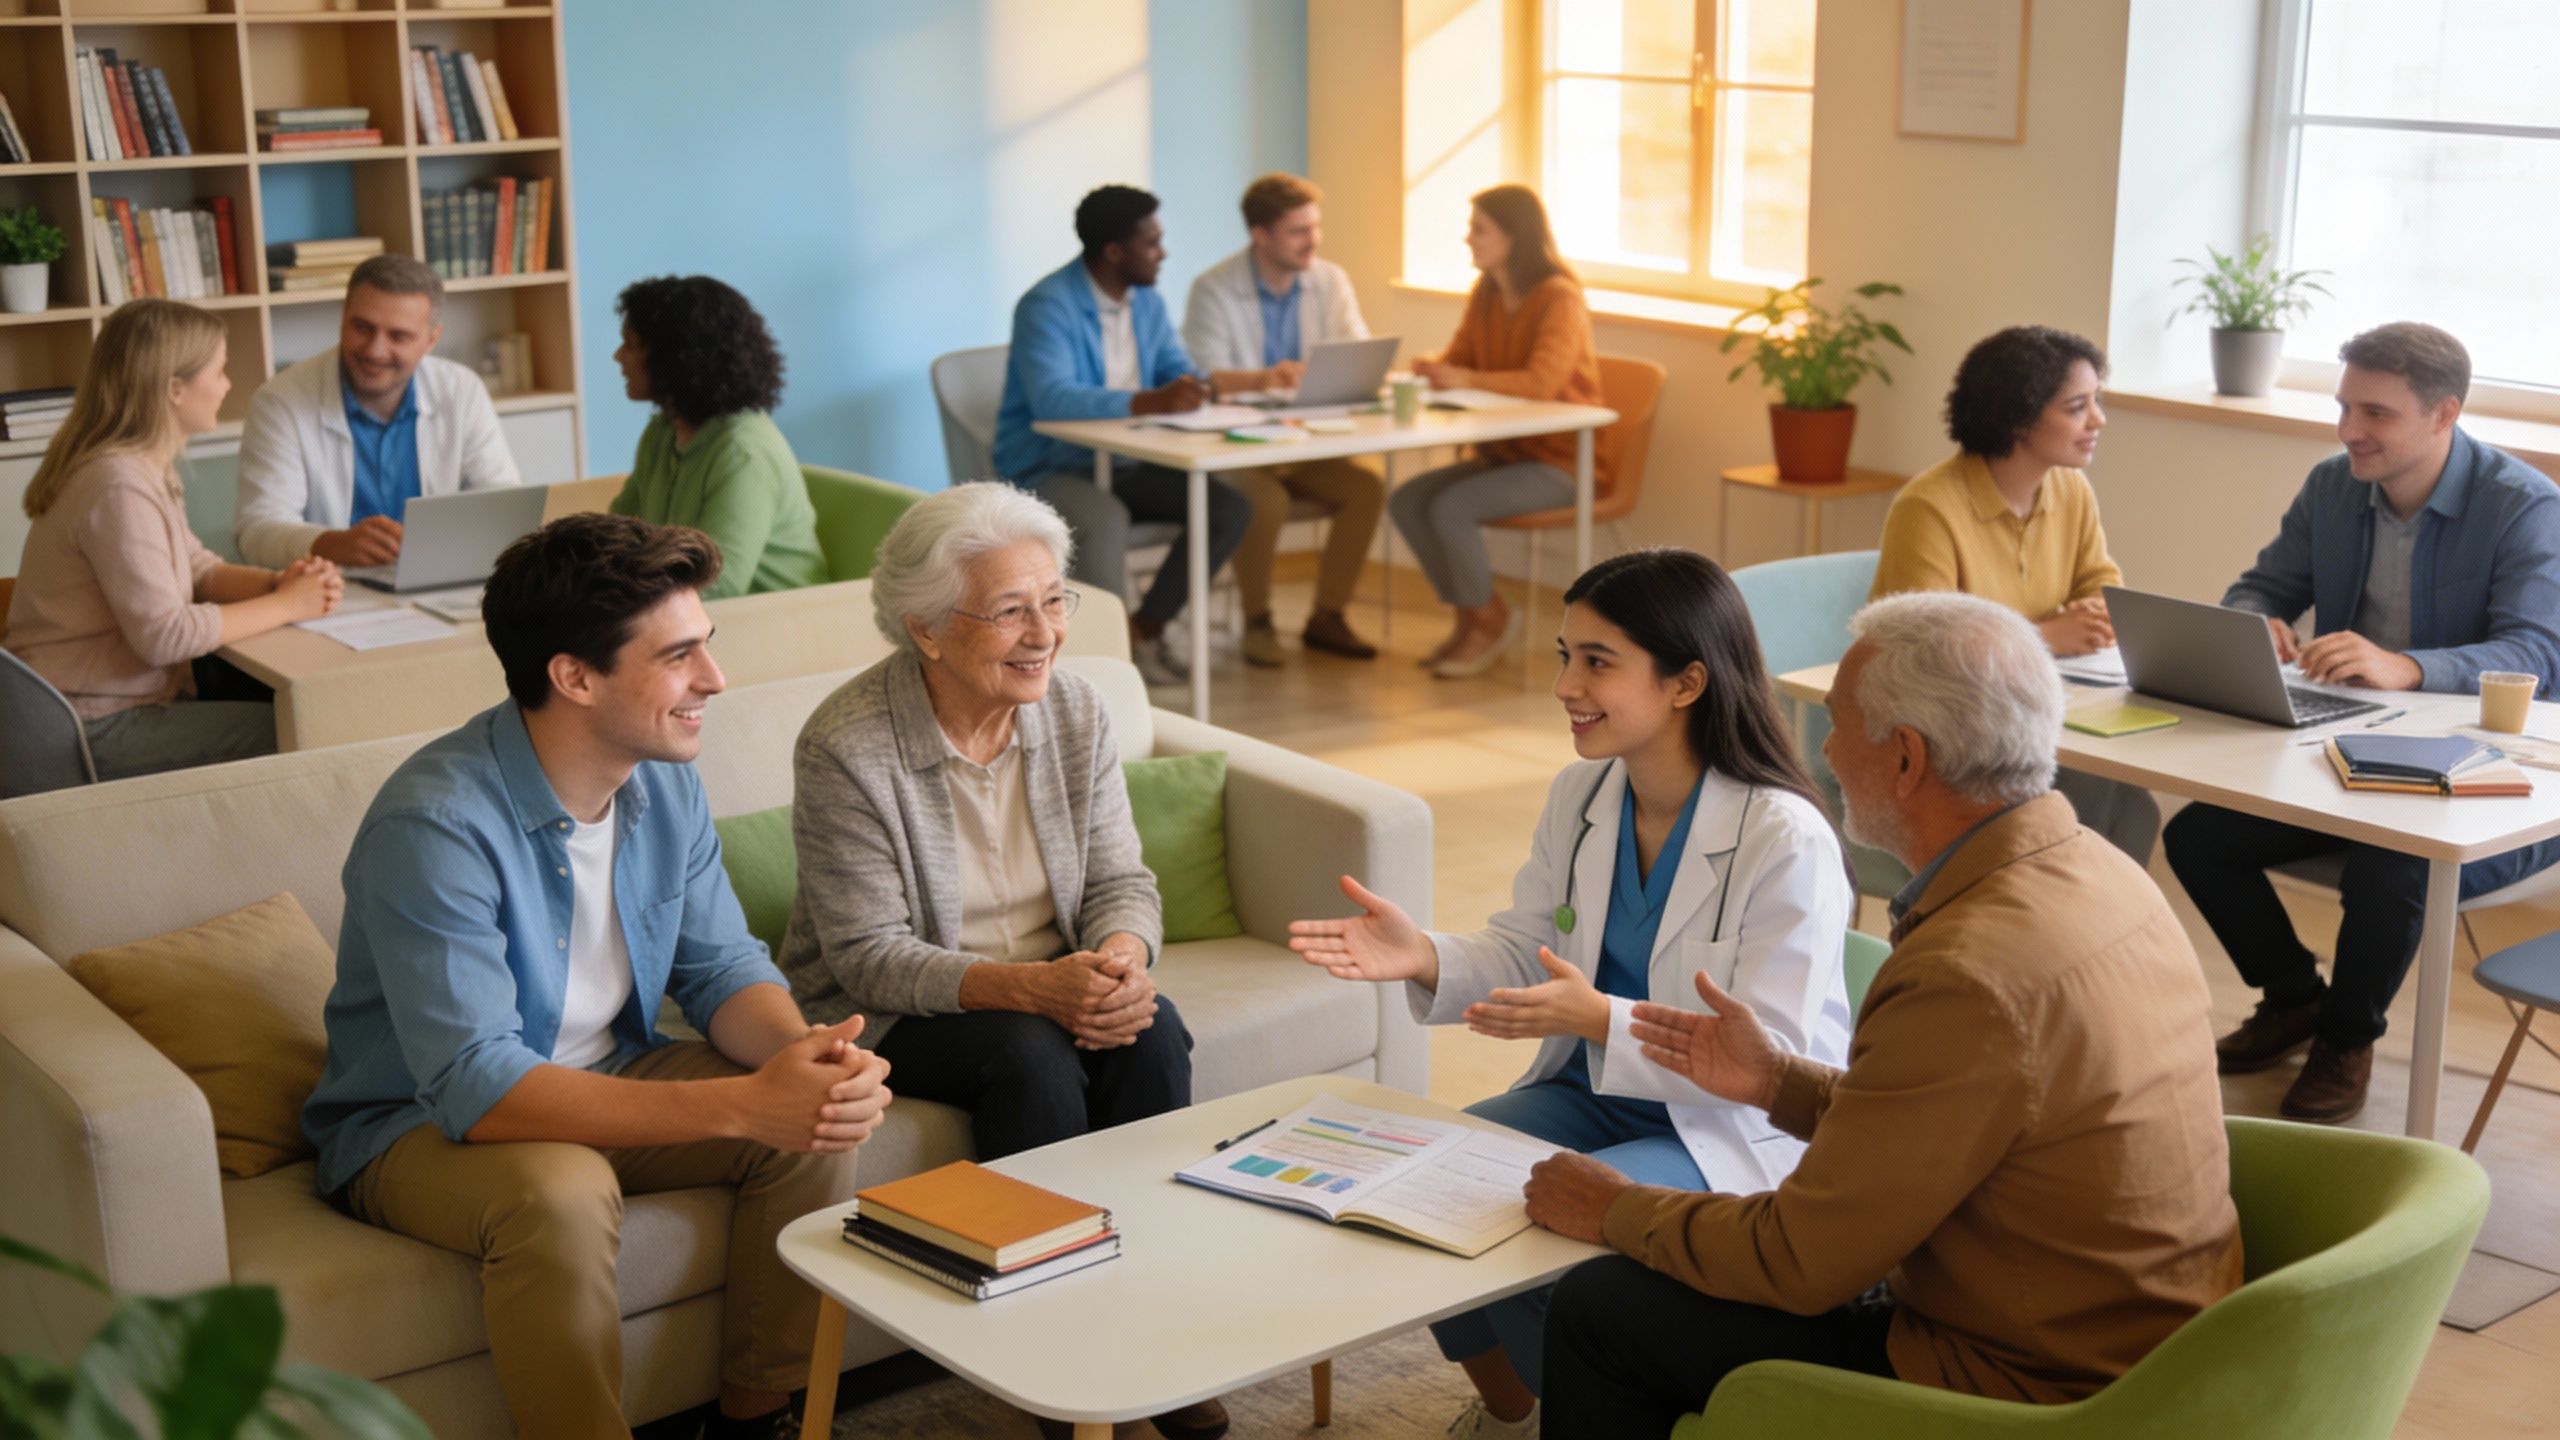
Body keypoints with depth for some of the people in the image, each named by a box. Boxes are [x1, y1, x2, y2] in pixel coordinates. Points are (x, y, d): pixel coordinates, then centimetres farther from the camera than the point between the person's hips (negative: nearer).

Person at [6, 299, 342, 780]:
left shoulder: (146, 467, 7)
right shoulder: (119, 486, -24)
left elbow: (198, 570, 12)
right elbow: (164, 635, -26)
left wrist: (275, 582, -8)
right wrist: (287, 604, -18)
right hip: (96, 728, -10)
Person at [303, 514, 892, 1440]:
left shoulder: (665, 782, -5)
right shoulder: (436, 824, -29)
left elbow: (721, 967, 2)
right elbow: (476, 1092, -35)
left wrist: (799, 1047, -24)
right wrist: (742, 1104, -40)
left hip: (606, 1081, 7)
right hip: (413, 1125, -7)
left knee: (817, 1123, -14)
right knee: (561, 1190, -37)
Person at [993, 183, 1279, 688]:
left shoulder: (1147, 302, 7)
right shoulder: (1048, 305, -19)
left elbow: (1184, 376, 17)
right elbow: (1051, 399, -35)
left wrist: (1261, 380, 0)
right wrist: (1152, 402, -44)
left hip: (1125, 463, 8)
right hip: (1048, 470, -8)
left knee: (1229, 506, -9)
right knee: (1105, 518, -38)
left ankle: (1144, 629, -2)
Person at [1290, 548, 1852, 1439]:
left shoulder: (1786, 841, -22)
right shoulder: (1580, 796, 0)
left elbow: (1768, 1061, -23)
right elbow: (1525, 953, 8)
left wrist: (1601, 1020, -37)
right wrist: (1423, 958, -14)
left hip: (1734, 1133, -7)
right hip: (1593, 1092, 7)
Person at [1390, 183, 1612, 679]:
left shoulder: (1559, 299, -17)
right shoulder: (1485, 296, 7)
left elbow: (1541, 382, -29)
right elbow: (1456, 360, 14)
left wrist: (1466, 379, -28)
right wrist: (1431, 368, -10)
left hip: (1561, 461, -8)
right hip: (1504, 452, 8)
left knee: (1450, 507, -26)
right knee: (1406, 500, -9)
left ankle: (1489, 620, -2)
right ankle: (1472, 616, 4)